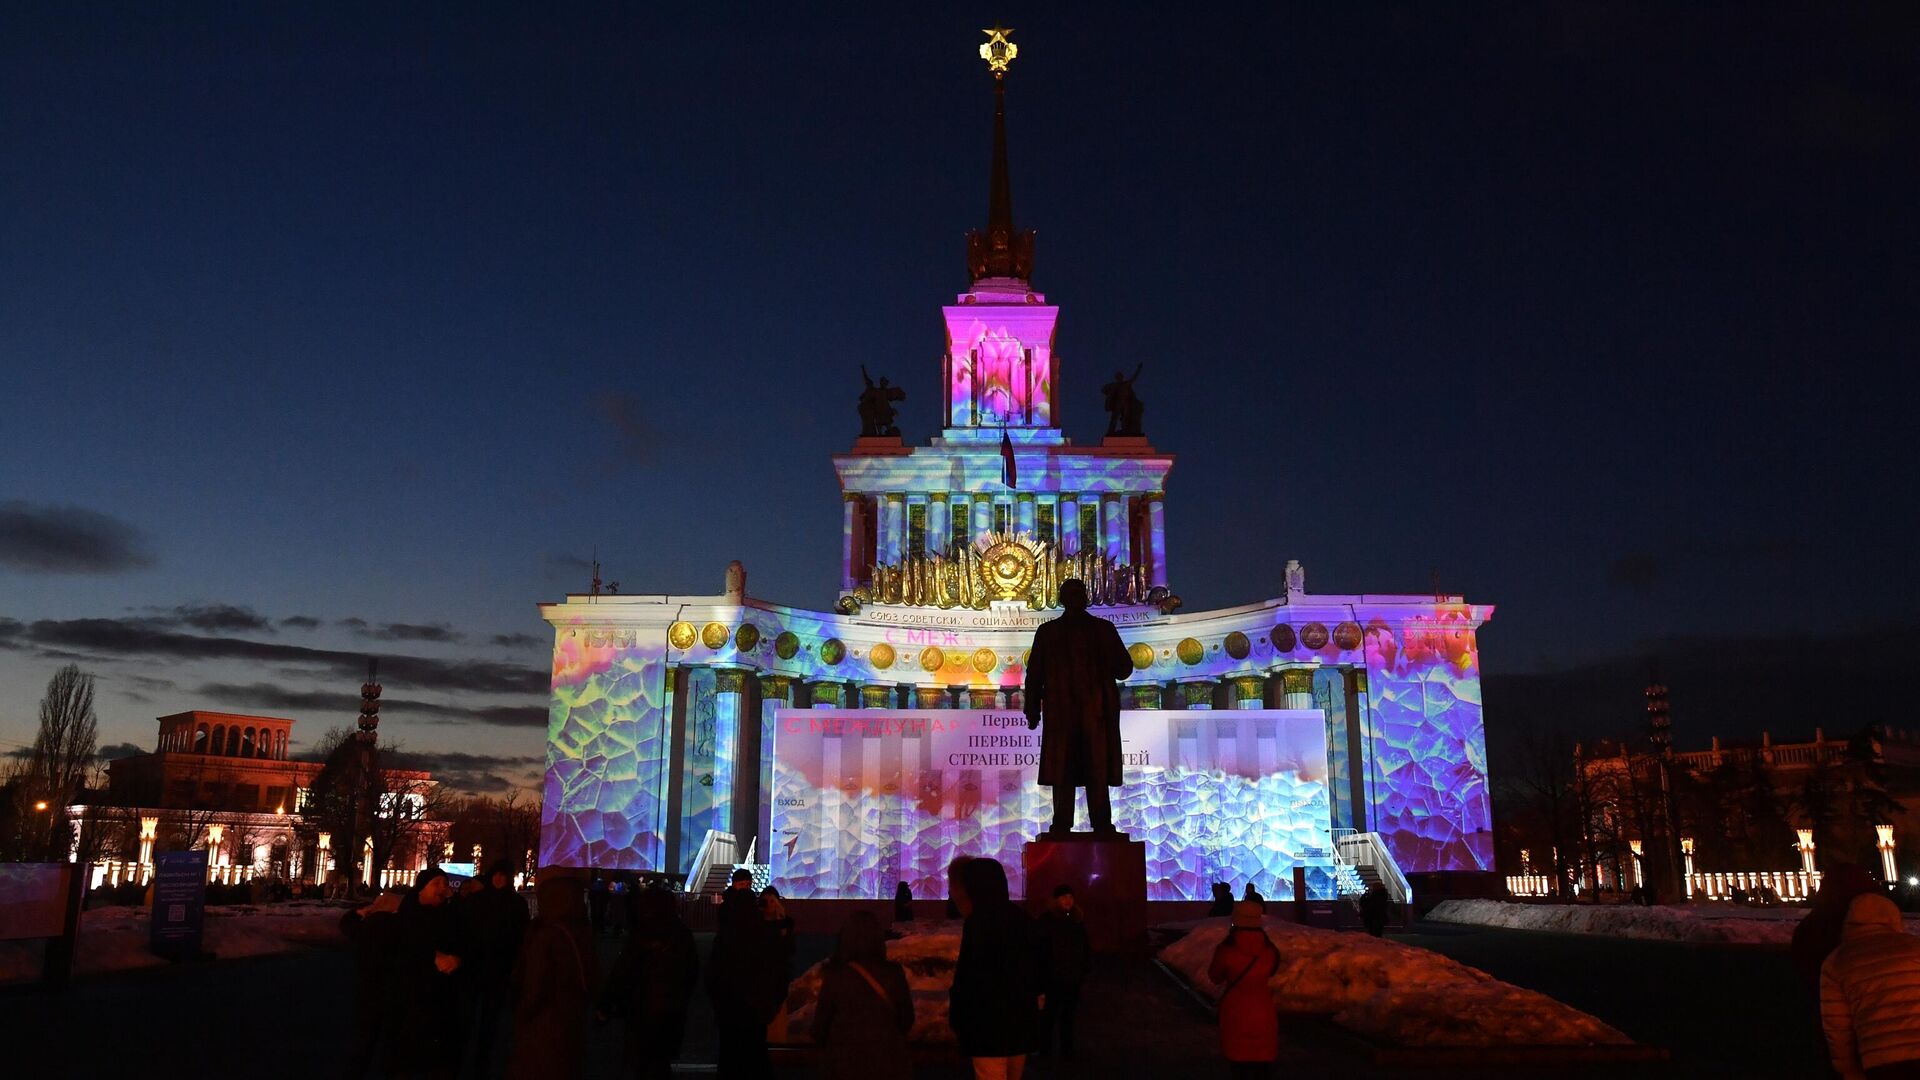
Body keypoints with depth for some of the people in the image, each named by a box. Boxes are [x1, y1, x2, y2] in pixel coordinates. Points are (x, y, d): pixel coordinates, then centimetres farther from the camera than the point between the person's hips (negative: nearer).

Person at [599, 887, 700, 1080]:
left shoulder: (643, 936, -16)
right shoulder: (683, 934, 1)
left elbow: (621, 975, -16)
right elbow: (692, 973, 11)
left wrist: (605, 1006, -9)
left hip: (645, 1011, -5)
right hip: (674, 1011, 5)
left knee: (642, 1064, 7)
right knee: (661, 1061, 20)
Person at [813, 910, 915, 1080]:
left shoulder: (834, 976, -15)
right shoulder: (894, 973, -11)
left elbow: (819, 1027, -5)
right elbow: (906, 1020, 2)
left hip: (845, 1064, -1)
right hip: (888, 1062, 2)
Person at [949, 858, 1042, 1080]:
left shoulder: (979, 922, -16)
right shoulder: (1022, 919, 6)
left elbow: (968, 978, -15)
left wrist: (955, 1018, -3)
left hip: (989, 1023, -7)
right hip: (1023, 1020, 7)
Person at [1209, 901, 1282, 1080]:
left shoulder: (1226, 950, -18)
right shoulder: (1270, 951, -11)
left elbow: (1215, 977, -2)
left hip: (1235, 1013, -2)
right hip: (1263, 1012, 2)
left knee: (1238, 1060, 11)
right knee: (1262, 1063, 13)